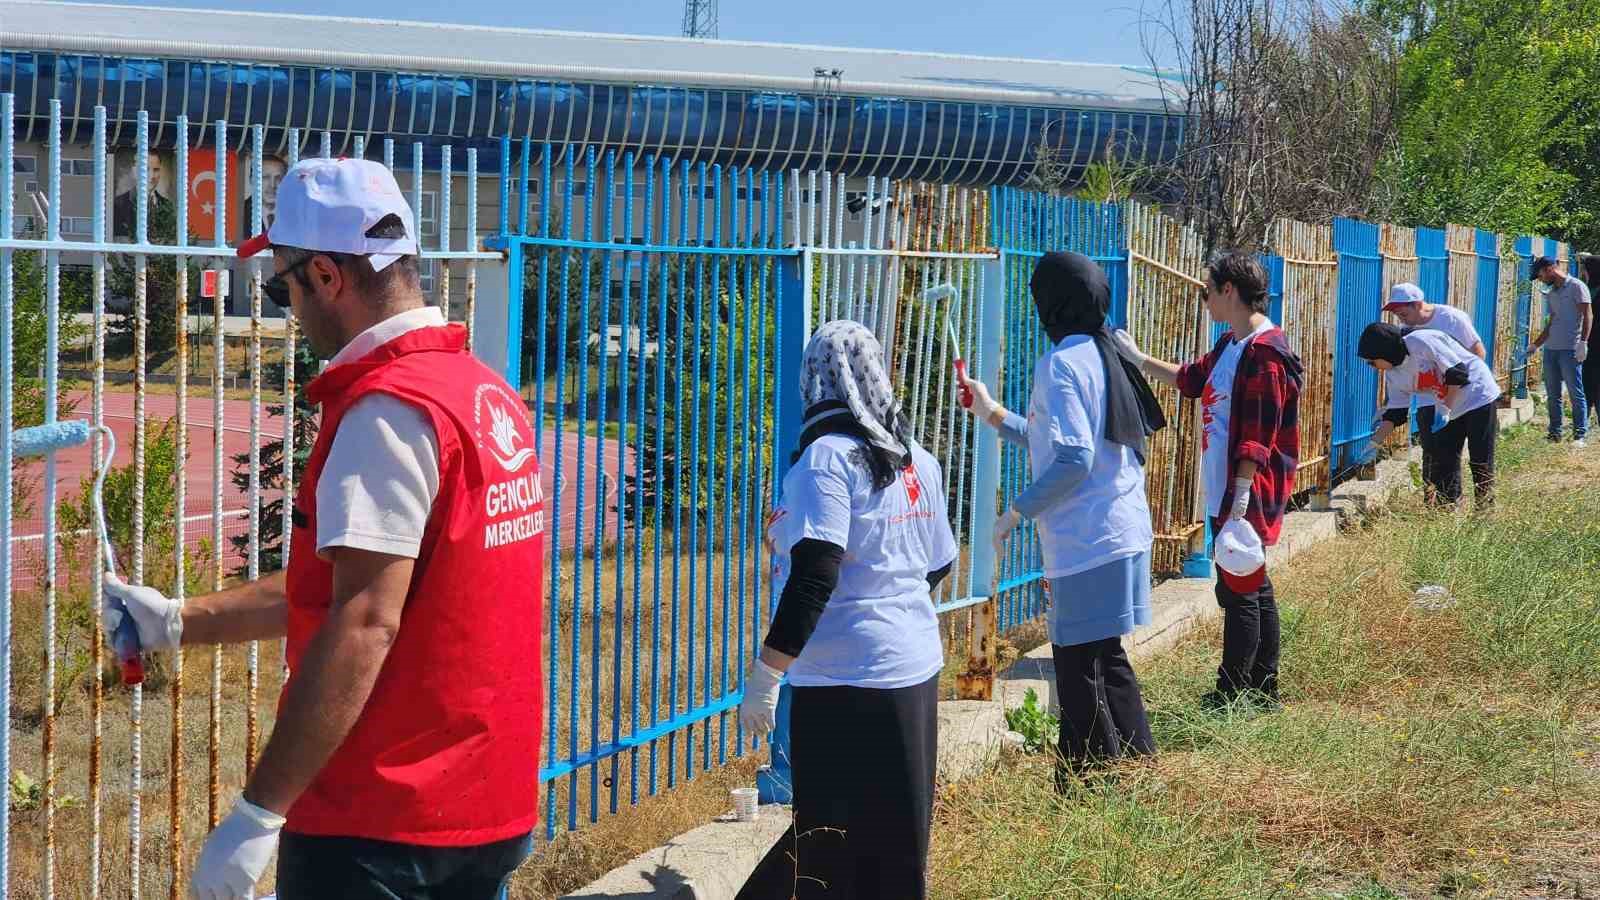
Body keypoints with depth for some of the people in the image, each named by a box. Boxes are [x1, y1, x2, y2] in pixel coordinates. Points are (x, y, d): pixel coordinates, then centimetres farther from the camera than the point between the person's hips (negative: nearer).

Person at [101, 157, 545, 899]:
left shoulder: (387, 411, -17)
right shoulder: (486, 393, 11)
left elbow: (364, 626, -23)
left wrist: (257, 813, -23)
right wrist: (178, 623, 20)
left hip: (379, 831, -8)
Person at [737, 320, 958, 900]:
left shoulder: (826, 459, -13)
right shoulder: (917, 460, 10)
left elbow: (813, 580, -21)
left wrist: (764, 677, -18)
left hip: (846, 681, -8)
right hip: (918, 670, 8)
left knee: (834, 853, -2)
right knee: (899, 845, 15)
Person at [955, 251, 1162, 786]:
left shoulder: (1060, 363, -14)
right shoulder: (1106, 356, 14)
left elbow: (1072, 460, -22)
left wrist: (1017, 512, -14)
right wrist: (994, 416, 26)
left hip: (1086, 542, -9)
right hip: (1122, 531, 9)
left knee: (1079, 670, -2)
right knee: (1105, 661, 18)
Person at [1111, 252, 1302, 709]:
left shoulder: (1264, 351, -18)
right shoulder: (1231, 344, 13)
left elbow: (1259, 435, -22)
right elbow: (1192, 379, 30)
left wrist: (1242, 494, -23)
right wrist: (1139, 359, 29)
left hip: (1248, 495, -10)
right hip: (1225, 491, 10)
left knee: (1238, 590, -4)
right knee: (1253, 587, 14)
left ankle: (1231, 695, 1)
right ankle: (1263, 691, 22)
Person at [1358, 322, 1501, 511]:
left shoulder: (1420, 342, -26)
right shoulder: (1393, 375, 0)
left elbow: (1457, 372, -25)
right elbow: (1395, 413, 5)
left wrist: (1446, 409, -26)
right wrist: (1374, 443, -3)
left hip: (1477, 395, -8)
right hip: (1448, 409, 8)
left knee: (1481, 460, -4)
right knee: (1444, 460, 5)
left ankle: (1485, 509, 3)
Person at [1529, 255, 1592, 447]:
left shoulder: (1576, 287, -3)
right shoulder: (1550, 294, 19)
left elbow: (1588, 315, -9)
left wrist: (1583, 342, -18)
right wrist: (1534, 345, 19)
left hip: (1570, 350, -7)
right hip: (1550, 349, 7)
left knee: (1576, 393, -5)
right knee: (1552, 394, 8)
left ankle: (1580, 435, -4)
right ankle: (1554, 433, 13)